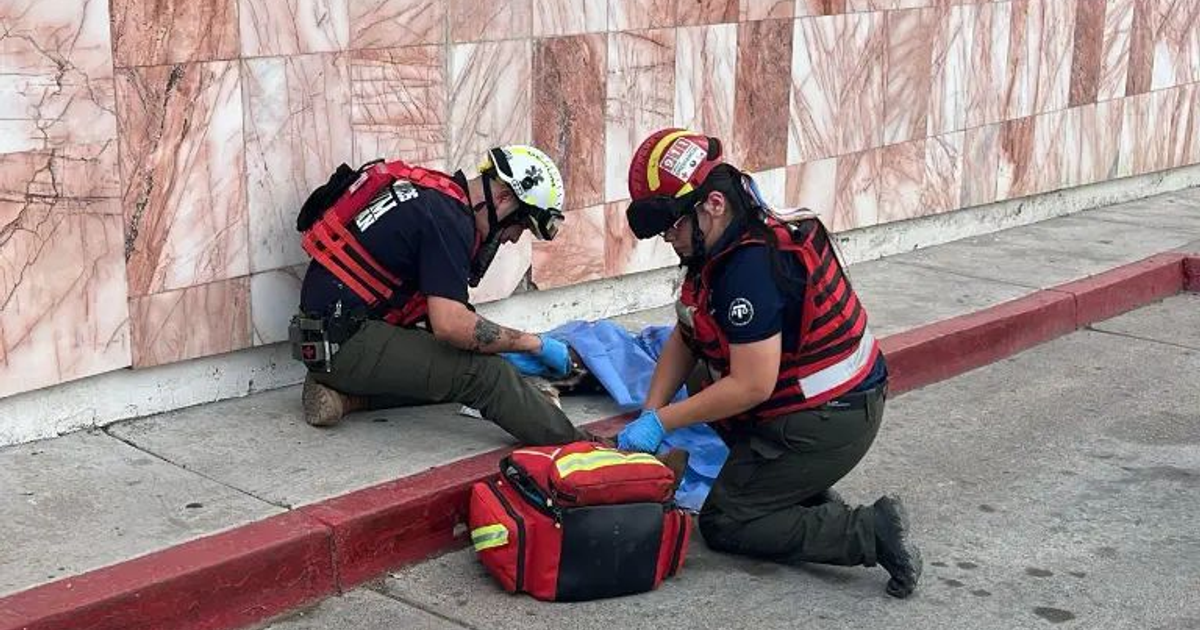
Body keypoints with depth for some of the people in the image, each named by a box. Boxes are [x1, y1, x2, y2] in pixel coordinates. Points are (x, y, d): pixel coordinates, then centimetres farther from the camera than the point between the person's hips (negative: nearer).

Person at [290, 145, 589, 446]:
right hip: (343, 342, -10)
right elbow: (451, 324, -27)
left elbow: (441, 311, 17)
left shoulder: (438, 194, 11)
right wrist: (535, 343, -15)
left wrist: (508, 357, 10)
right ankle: (574, 446, -9)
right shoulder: (448, 217, -18)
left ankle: (343, 394, 6)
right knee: (482, 372, -18)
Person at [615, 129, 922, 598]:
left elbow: (752, 387, -26)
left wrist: (660, 423, -18)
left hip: (829, 419, -10)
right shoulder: (723, 243, 4)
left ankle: (869, 532, -8)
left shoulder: (752, 268, -27)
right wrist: (648, 416, -1)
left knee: (723, 525, 0)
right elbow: (684, 339, 9)